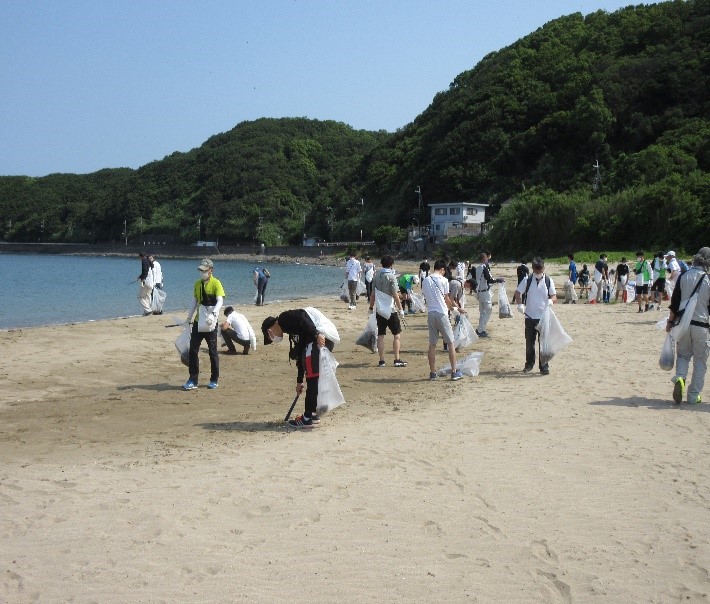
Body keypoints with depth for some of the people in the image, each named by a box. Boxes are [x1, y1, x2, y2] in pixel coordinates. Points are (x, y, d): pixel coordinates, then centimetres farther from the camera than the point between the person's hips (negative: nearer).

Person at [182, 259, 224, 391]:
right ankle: (193, 381, 6)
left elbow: (220, 301, -21)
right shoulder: (197, 284, 10)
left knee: (212, 351, 4)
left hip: (210, 323, -5)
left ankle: (214, 380, 15)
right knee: (193, 350, 1)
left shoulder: (216, 283, -9)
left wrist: (213, 314, -37)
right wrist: (189, 318, 16)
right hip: (198, 322, 6)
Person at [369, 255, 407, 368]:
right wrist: (400, 309, -10)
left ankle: (381, 361, 6)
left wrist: (371, 307, 18)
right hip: (391, 310, -5)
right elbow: (395, 295, -14)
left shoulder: (377, 276, 6)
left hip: (380, 310, 5)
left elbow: (373, 294, 9)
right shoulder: (391, 277, -10)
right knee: (396, 334, 4)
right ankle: (397, 360, 0)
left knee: (380, 336, 7)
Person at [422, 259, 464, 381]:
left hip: (430, 314, 5)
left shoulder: (425, 281, 7)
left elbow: (426, 297, 10)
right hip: (442, 313, -4)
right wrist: (453, 308, 19)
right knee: (450, 343, 5)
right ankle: (454, 372, 5)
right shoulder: (443, 280, -7)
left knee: (432, 344, 9)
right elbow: (446, 299, -2)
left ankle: (432, 372, 9)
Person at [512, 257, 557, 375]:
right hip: (530, 316, 1)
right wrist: (520, 304, -15)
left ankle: (544, 366, 6)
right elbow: (518, 293, 3)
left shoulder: (548, 281, 0)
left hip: (544, 316, -1)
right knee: (529, 342, 9)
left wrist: (551, 300, -23)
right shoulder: (527, 281, 0)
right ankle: (529, 364, 23)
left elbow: (554, 296, 1)